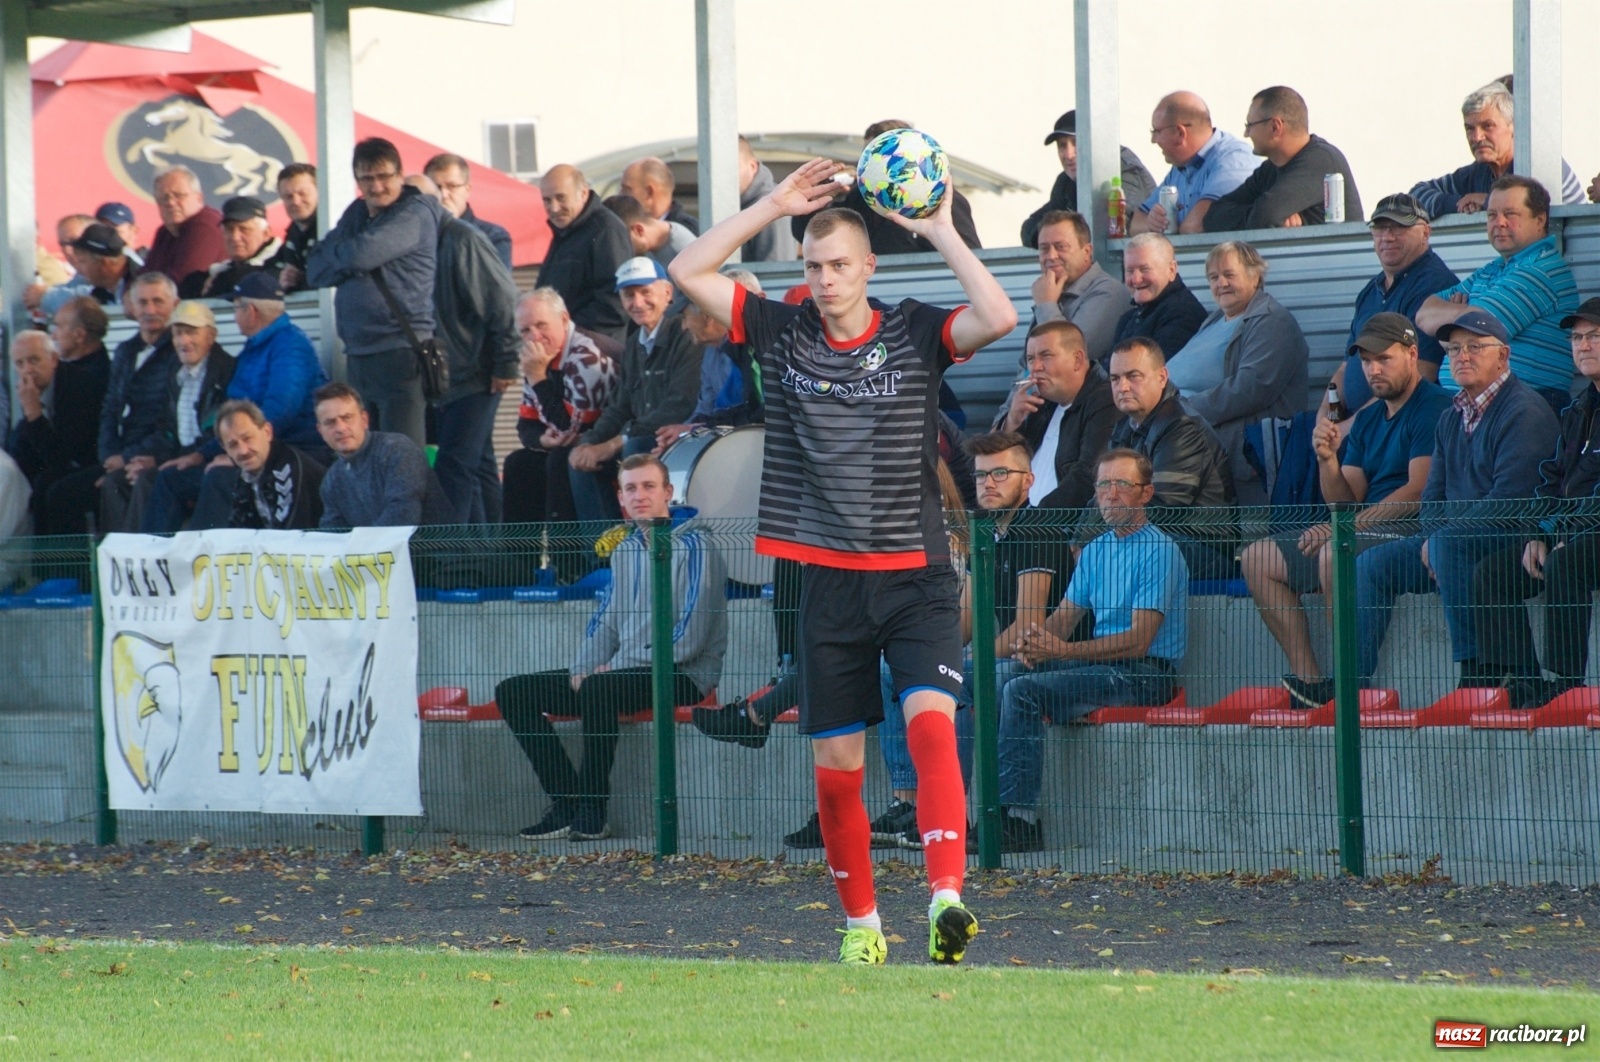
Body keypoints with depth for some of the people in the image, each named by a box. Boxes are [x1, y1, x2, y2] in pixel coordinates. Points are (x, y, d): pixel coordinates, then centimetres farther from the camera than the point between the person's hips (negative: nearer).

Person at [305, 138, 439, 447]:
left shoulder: (414, 215, -7)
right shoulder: (357, 213, 17)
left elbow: (362, 255, -19)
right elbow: (315, 271, 11)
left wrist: (335, 255, 3)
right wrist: (349, 262, -8)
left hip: (400, 354, -8)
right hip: (357, 356, 8)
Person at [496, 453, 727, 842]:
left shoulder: (693, 547, -8)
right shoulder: (625, 551, 17)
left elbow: (690, 635, -16)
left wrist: (617, 666, -17)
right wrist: (583, 667, 0)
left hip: (682, 674, -9)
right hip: (627, 671, 9)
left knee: (597, 690, -38)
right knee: (513, 693, -3)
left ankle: (593, 812, -29)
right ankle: (567, 805, -12)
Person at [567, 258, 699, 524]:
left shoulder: (685, 335, -14)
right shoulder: (634, 345, 14)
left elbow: (680, 408, -23)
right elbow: (619, 409, 18)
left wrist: (615, 444, -20)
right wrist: (588, 443, -4)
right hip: (644, 439, 9)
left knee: (635, 447, -32)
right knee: (582, 460, -1)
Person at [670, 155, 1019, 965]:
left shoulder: (915, 334, -1)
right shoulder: (783, 333, 6)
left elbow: (1001, 318, -18)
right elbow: (687, 272, 3)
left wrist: (940, 233, -13)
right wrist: (774, 205, -1)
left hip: (915, 576, -3)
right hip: (828, 582, 3)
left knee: (930, 722, -23)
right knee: (835, 768, 6)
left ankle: (946, 898, -33)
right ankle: (861, 924, 21)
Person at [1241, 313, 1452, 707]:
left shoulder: (1433, 407, -8)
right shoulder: (1367, 420, 19)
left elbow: (1418, 491, -18)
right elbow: (1345, 502, 14)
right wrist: (1327, 459, -6)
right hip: (1366, 532, 10)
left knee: (1334, 554, -36)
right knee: (1258, 558, 3)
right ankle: (1308, 680, -11)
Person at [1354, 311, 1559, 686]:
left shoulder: (1524, 412, -12)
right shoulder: (1452, 418, 17)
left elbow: (1508, 502, -21)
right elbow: (1433, 495, 19)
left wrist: (1441, 538, -18)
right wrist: (1431, 537, -4)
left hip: (1515, 541, -9)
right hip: (1456, 537, 9)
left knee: (1448, 544, -35)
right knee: (1374, 563, 0)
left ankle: (1479, 672, -33)